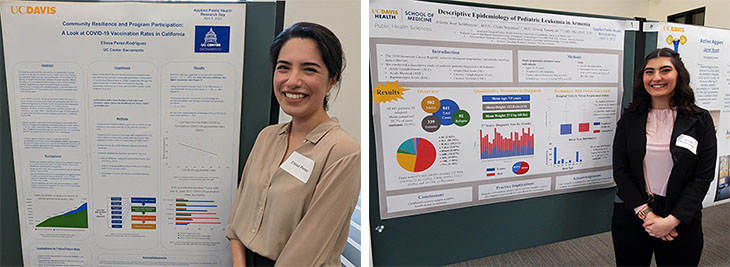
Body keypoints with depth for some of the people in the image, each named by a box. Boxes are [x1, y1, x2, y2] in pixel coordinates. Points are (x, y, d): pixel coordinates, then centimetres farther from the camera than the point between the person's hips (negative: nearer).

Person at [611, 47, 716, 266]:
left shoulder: (700, 120, -3)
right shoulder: (630, 119, -1)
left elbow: (703, 176, -7)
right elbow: (620, 171, -4)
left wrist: (672, 220, -14)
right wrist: (646, 213, -13)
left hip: (681, 221, 0)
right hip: (631, 216, 1)